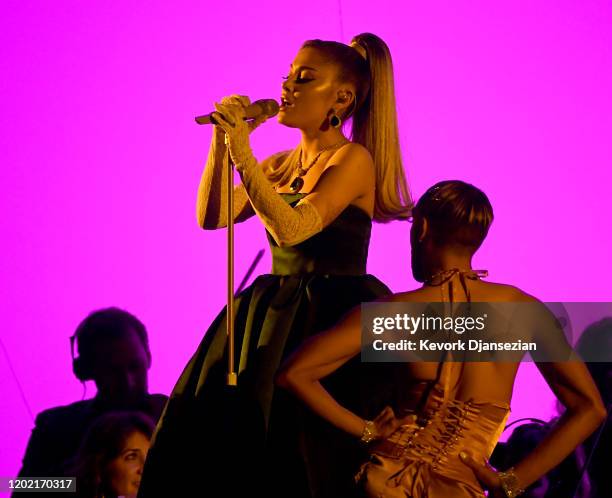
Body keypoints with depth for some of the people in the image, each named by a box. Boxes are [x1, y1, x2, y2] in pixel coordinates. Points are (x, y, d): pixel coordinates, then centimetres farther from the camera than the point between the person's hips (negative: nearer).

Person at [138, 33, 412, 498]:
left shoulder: (353, 159, -10)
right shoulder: (282, 165, 13)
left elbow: (291, 229, -22)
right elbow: (211, 216, 7)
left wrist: (242, 153, -22)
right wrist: (221, 143, -2)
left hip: (330, 324, -8)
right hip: (272, 318, 8)